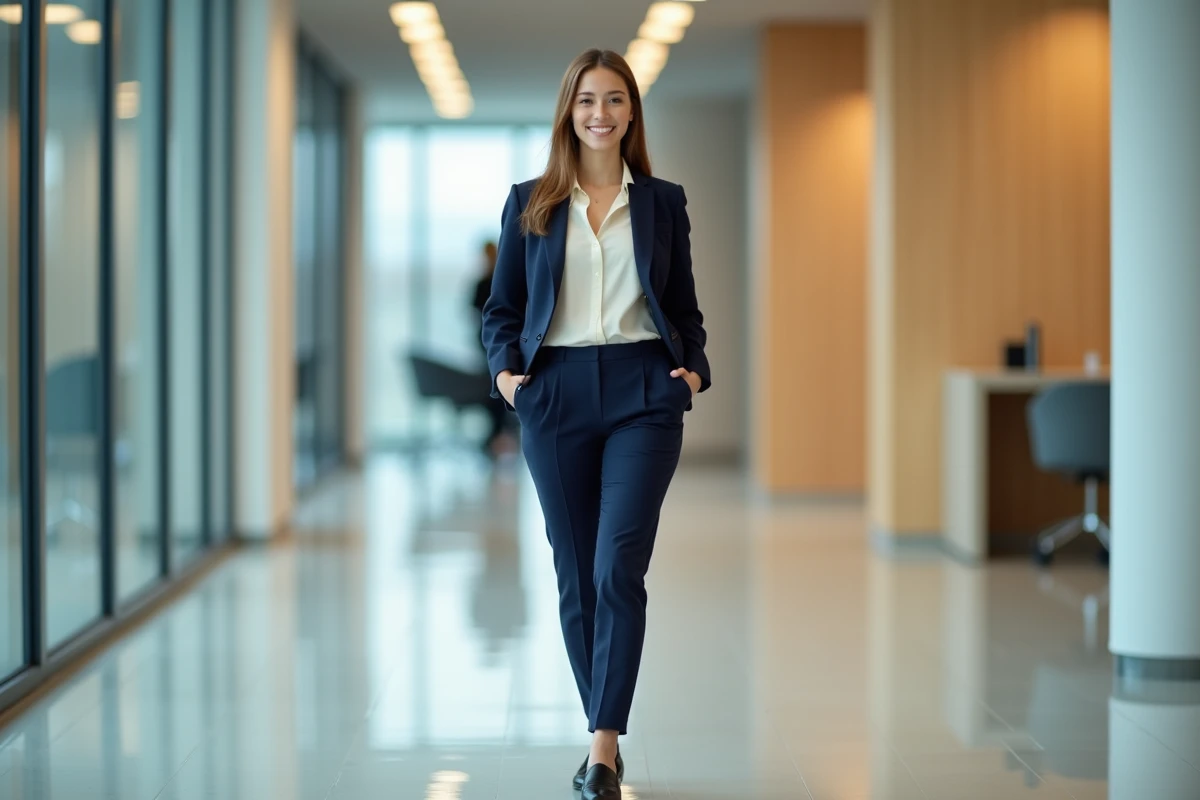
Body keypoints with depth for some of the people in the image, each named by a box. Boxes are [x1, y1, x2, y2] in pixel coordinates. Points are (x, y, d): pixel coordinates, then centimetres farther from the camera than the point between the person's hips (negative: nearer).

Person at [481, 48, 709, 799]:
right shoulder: (529, 203, 8)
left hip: (643, 393, -1)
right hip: (556, 396, 1)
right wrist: (505, 367, -8)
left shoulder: (663, 202, 9)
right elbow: (501, 306, 10)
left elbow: (684, 307, 12)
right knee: (577, 578, 5)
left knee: (619, 570, -13)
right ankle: (603, 738, 17)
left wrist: (694, 368, -5)